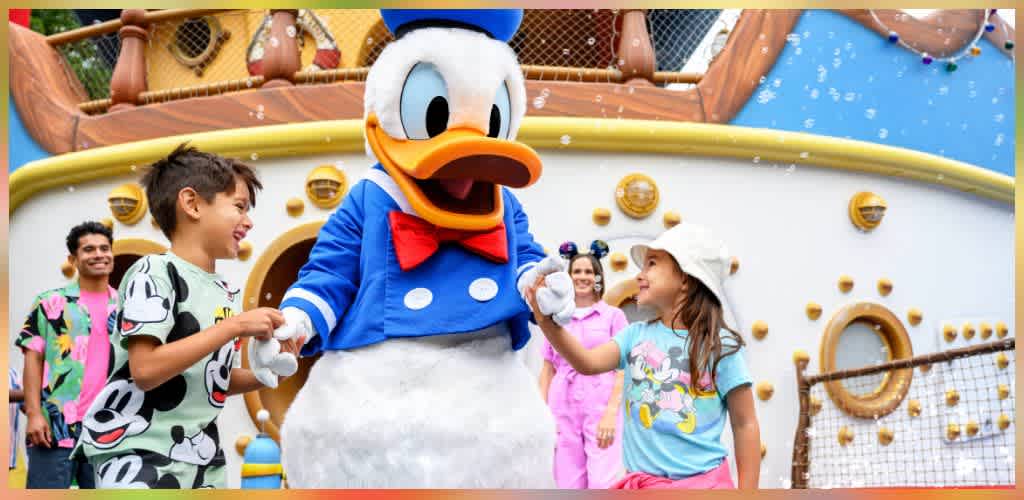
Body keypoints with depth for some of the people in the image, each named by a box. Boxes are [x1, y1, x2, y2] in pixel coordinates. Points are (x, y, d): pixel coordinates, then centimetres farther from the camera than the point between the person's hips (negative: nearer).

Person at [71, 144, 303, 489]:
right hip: (137, 449, -8)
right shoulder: (155, 273, -12)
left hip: (199, 454, 8)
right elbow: (146, 370, -24)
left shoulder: (226, 292, 12)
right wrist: (233, 326, -21)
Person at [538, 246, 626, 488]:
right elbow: (547, 370, 14)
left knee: (603, 485, -12)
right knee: (568, 487, 2)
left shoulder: (613, 315, 5)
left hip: (601, 407, -3)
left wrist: (611, 413, -11)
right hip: (562, 409, 3)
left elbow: (622, 369, 0)